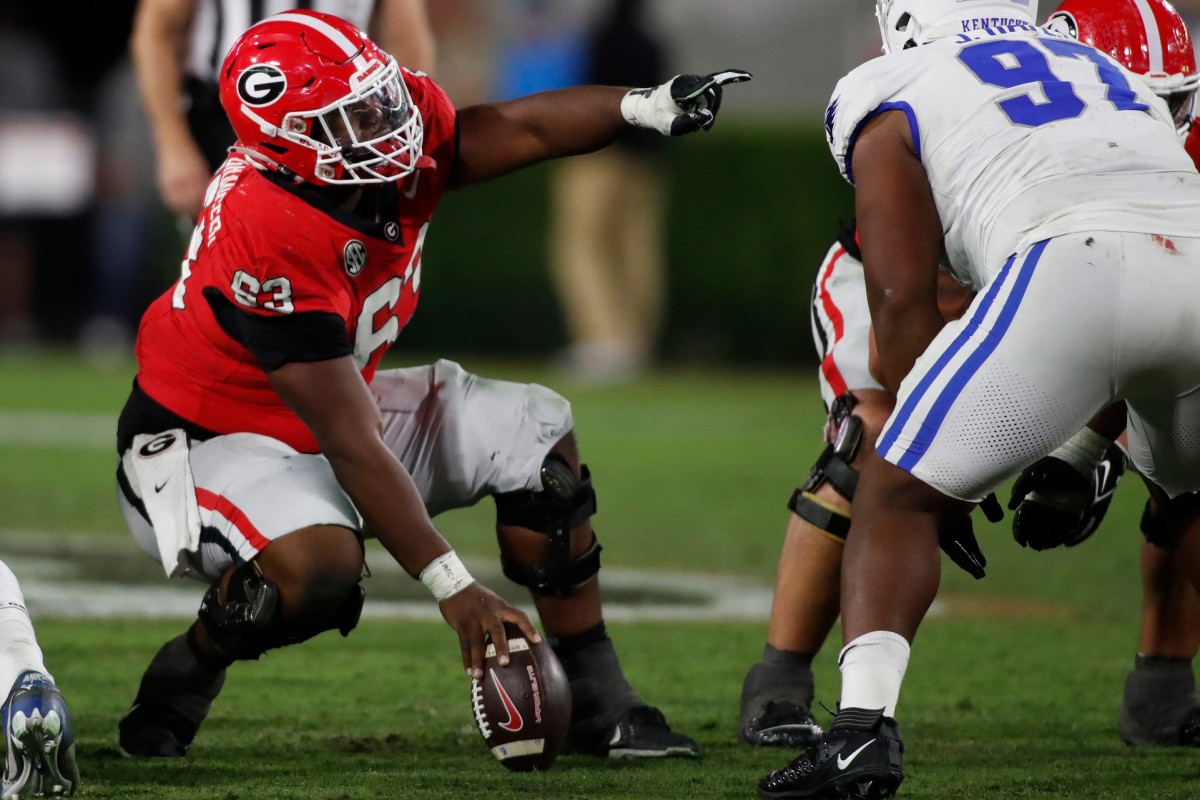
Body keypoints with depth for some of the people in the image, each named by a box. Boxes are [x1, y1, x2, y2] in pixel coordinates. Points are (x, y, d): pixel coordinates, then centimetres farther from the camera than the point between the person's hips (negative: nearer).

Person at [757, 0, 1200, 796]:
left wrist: (949, 485, 22)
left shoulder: (895, 97, 21)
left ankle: (864, 725, -11)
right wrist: (1088, 453, 44)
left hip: (1071, 270, -5)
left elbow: (903, 298, 14)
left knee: (898, 497, 8)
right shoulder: (1111, 73, 38)